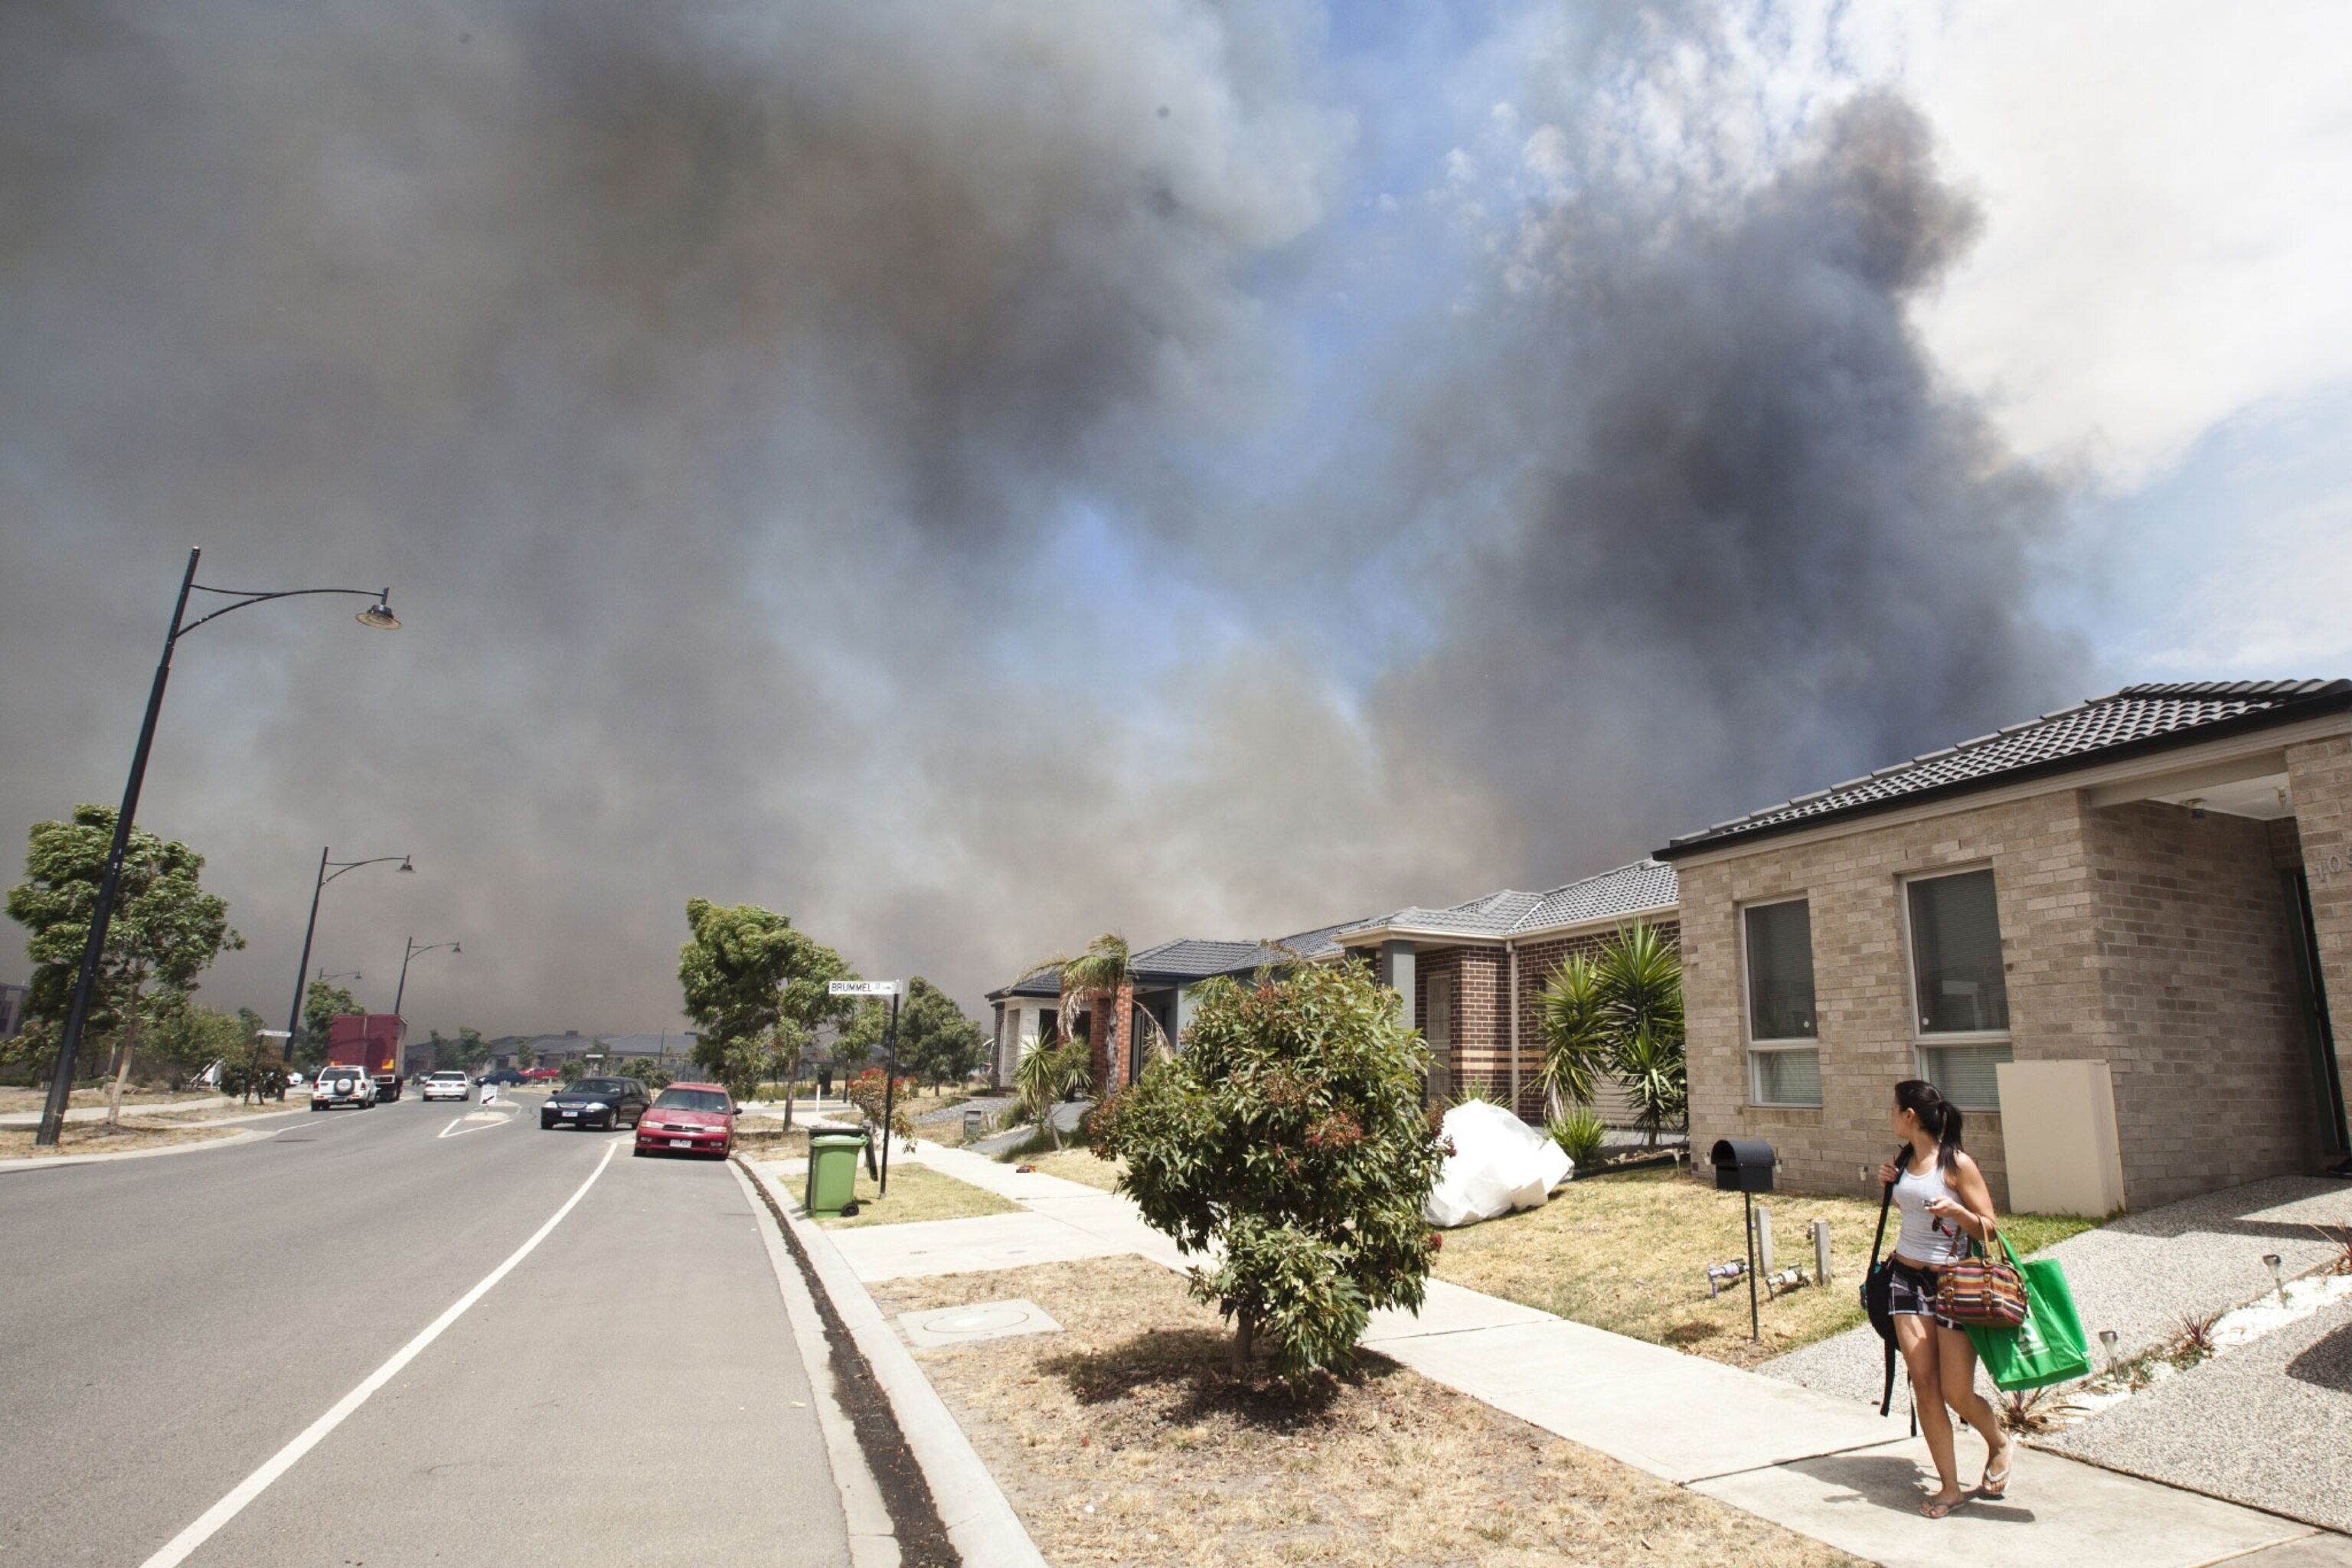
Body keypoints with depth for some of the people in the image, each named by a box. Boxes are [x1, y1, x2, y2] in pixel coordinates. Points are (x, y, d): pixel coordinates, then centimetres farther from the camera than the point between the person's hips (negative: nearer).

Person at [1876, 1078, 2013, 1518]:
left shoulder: (1957, 1163, -13)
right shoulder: (1906, 1158, 6)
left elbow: (1989, 1230, -10)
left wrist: (1957, 1210, -27)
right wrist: (1891, 1184, 4)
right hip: (1907, 1277, 6)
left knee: (1957, 1393, 0)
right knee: (1924, 1387, 2)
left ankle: (2001, 1445, 32)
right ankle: (1950, 1486, 13)